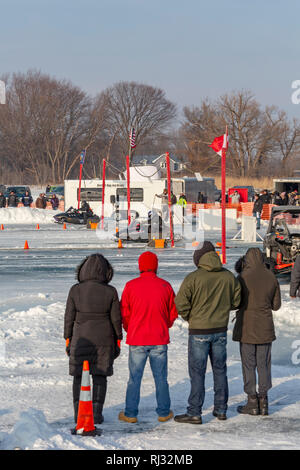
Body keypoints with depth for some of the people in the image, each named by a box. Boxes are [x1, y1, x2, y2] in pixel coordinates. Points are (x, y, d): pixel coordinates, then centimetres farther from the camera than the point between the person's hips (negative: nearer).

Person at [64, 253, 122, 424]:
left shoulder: (75, 290, -6)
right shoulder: (110, 292, -6)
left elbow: (69, 317, -1)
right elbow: (116, 319, -1)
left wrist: (68, 339, 8)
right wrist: (117, 340, 10)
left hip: (81, 339, 0)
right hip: (104, 340, 0)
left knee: (79, 377, 8)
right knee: (100, 376, 7)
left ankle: (79, 414, 8)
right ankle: (97, 414, 5)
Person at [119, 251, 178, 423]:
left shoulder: (131, 286, -7)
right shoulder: (165, 286, -3)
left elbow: (124, 313, -1)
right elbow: (173, 313, 5)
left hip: (137, 339, -1)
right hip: (160, 340, 1)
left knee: (134, 378, 6)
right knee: (161, 377, 10)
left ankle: (130, 414, 7)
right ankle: (164, 412, 16)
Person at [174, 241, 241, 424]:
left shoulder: (193, 278, -15)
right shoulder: (229, 276, -1)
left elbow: (181, 303, -16)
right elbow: (236, 301, 8)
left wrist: (190, 317, 2)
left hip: (199, 331, -4)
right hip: (221, 330, 4)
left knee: (197, 372, 0)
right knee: (220, 369, 15)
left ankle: (194, 413, 0)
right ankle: (221, 409, 21)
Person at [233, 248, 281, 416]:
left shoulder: (244, 277, -12)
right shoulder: (271, 277, -1)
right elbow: (276, 305, 5)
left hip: (247, 327, -3)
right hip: (265, 329, 3)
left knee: (249, 365, 4)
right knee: (264, 365, 10)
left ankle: (252, 402, 5)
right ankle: (263, 400, 11)